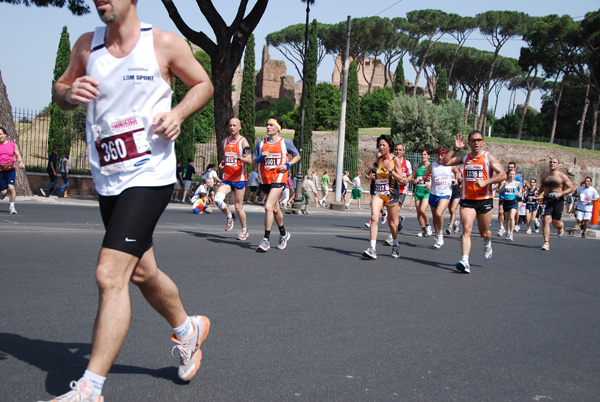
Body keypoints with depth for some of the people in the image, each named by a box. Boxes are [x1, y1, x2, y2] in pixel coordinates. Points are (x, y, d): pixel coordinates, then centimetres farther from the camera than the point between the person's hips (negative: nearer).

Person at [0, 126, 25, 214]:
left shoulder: (13, 145, 7)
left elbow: (18, 156, 11)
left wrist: (20, 163, -9)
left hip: (11, 170, 0)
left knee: (11, 187, -19)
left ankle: (11, 206, -6)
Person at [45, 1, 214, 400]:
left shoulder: (165, 44, -4)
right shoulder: (86, 46, 8)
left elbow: (203, 84, 7)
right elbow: (60, 89, 19)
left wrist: (178, 113, -12)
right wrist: (70, 93, -6)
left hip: (150, 176, -6)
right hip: (108, 180, 6)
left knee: (110, 274, -16)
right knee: (142, 272, 18)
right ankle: (188, 329, 44)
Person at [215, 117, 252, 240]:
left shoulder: (243, 141, -6)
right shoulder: (225, 141, 12)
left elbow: (249, 160, -15)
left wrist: (238, 157, -33)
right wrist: (222, 163, 5)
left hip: (239, 178, -5)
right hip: (226, 178, 5)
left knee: (238, 206, 1)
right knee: (218, 199, -16)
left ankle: (244, 230, 20)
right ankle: (230, 217, 12)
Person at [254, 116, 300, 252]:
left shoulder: (285, 142, 0)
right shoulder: (261, 143, 10)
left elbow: (297, 156, 10)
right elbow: (254, 160, 14)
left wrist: (288, 165, -6)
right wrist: (261, 157, -7)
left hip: (279, 178, -5)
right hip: (265, 179, 5)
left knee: (268, 207, -18)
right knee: (275, 208, 16)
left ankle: (266, 240, -14)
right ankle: (283, 234, 36)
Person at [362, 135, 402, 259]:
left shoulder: (395, 160, -5)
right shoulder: (379, 160, 9)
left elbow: (400, 179, -8)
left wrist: (390, 169, -21)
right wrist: (373, 177, 2)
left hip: (391, 194, -3)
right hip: (378, 193, 3)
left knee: (392, 222, 9)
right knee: (374, 217, -18)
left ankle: (395, 245, 35)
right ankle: (372, 249, -22)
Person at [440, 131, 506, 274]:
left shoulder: (488, 157, -2)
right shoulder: (465, 157, 8)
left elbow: (503, 175, -9)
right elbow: (444, 162, 3)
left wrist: (485, 182, -21)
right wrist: (455, 148, -6)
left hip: (484, 199, -1)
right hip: (467, 200, 2)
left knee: (484, 233, 12)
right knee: (466, 229, -15)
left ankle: (488, 242, 49)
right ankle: (465, 262, -23)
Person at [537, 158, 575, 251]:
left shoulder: (562, 176, -4)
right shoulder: (543, 175, 9)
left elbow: (572, 188, -3)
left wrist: (561, 193, -17)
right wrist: (540, 194, 6)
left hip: (558, 200, -2)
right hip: (547, 200, 2)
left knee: (555, 222, 5)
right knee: (545, 219, -14)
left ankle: (561, 227, 45)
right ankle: (546, 243, -10)